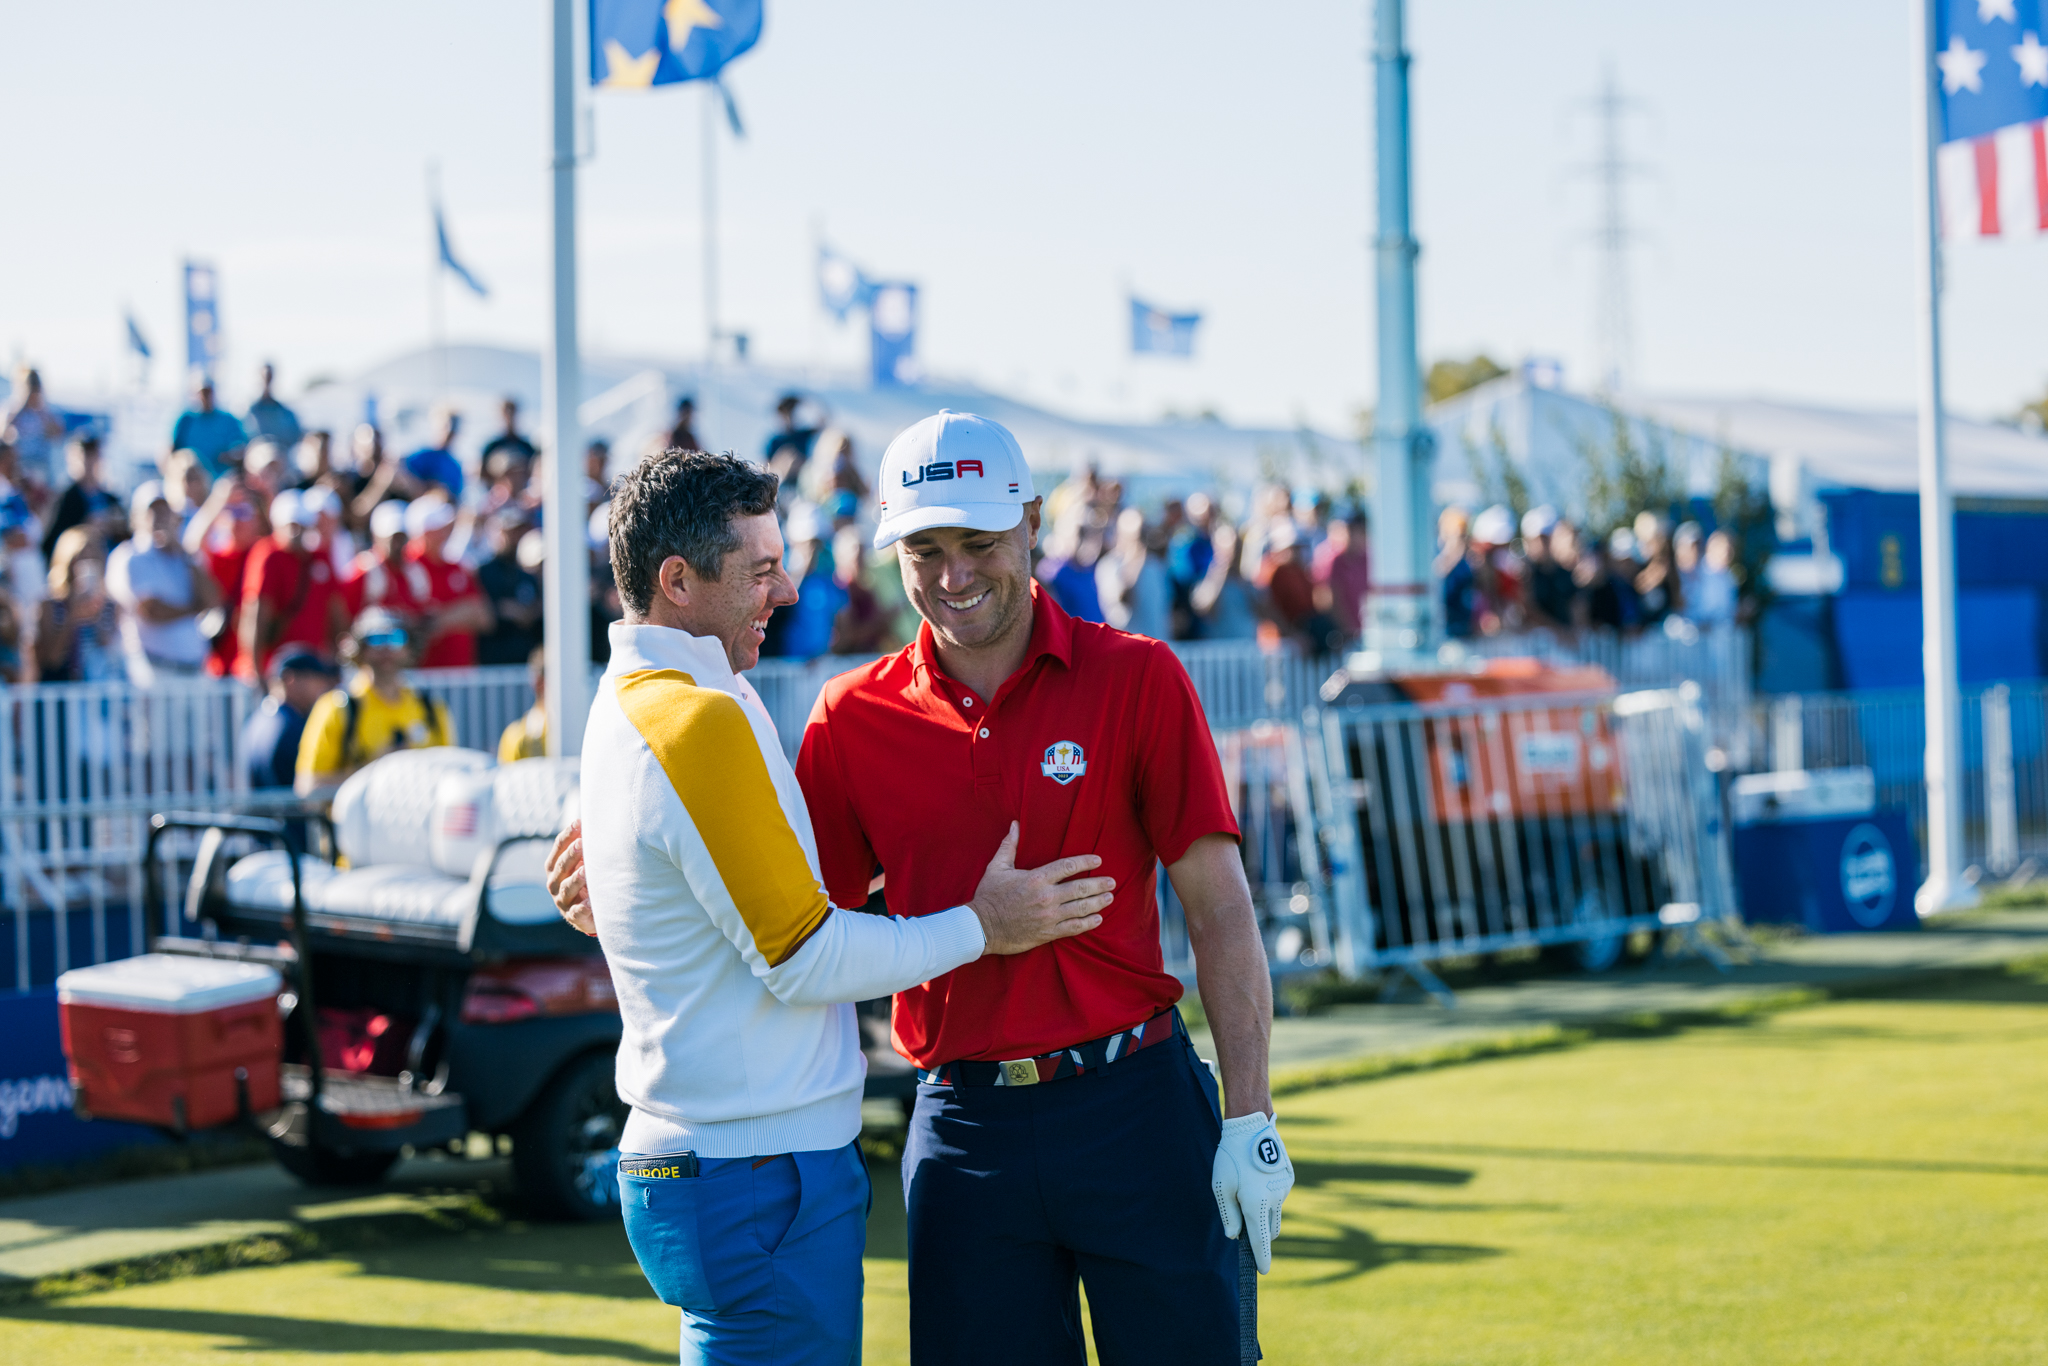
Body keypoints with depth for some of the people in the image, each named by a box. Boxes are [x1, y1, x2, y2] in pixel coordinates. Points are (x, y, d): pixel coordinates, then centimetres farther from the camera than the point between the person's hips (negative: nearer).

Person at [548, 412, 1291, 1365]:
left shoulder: (1135, 679, -2)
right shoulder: (855, 715, 5)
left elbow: (1220, 910, -2)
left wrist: (1248, 1119, -6)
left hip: (1133, 1108, -2)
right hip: (962, 1124, 2)